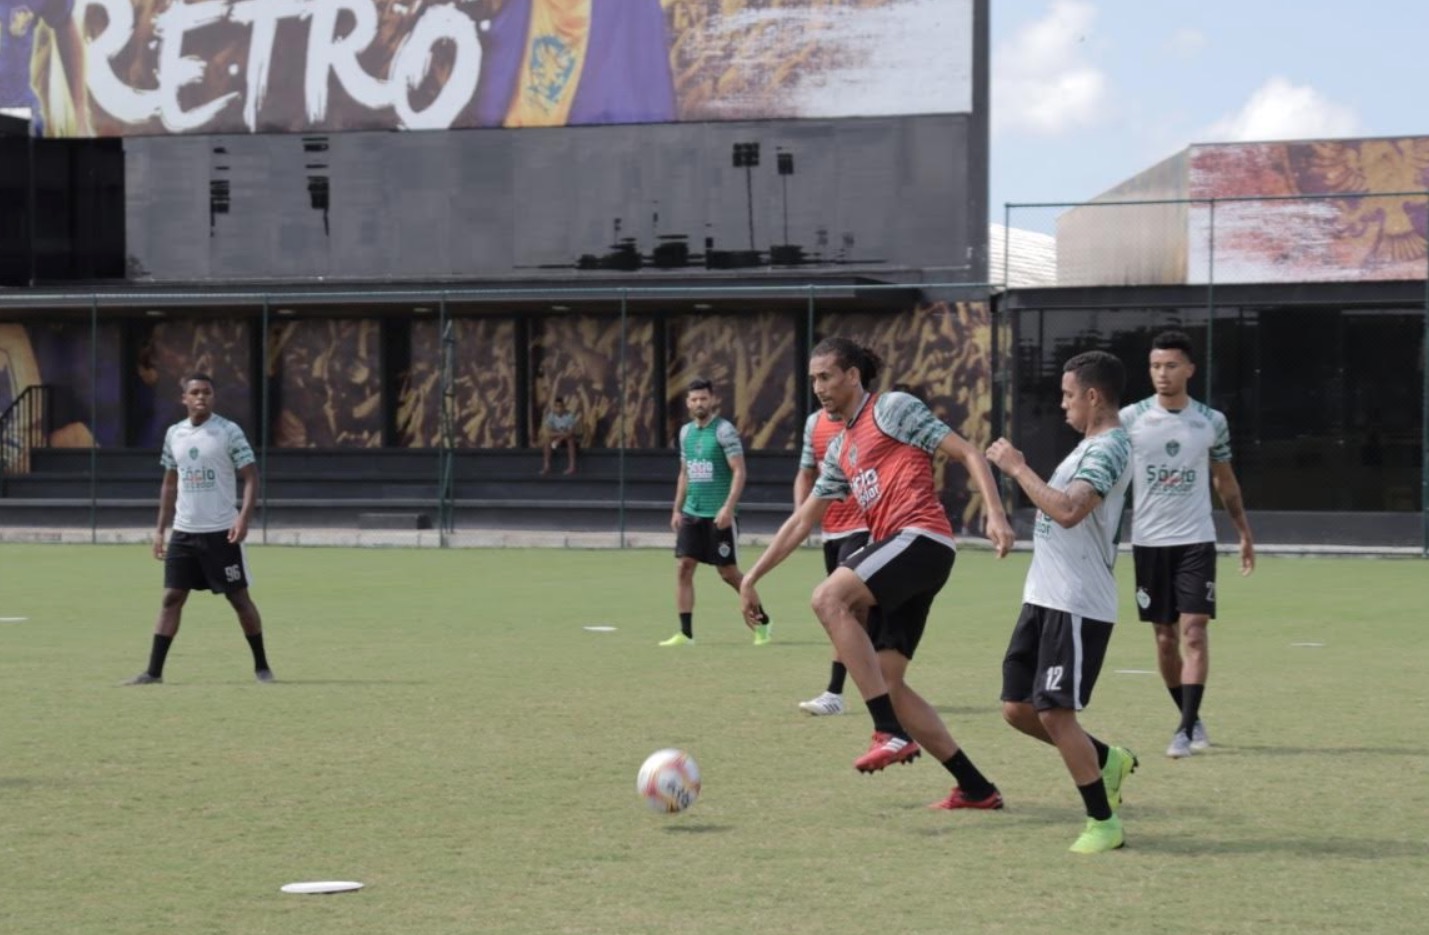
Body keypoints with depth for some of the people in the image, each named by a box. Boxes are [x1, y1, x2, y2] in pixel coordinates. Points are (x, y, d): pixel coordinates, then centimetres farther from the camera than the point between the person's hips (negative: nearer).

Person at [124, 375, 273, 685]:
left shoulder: (229, 431, -6)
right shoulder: (174, 434, 9)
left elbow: (251, 476, -8)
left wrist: (243, 517, -22)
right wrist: (160, 528, 13)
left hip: (221, 532, -4)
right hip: (183, 532, 4)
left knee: (239, 598, 1)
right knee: (171, 598, 1)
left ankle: (261, 666, 14)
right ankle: (154, 671, 2)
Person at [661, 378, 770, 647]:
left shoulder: (724, 430, -10)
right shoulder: (686, 432, 11)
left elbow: (739, 471, -14)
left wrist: (728, 507, -22)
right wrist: (677, 509, 14)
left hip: (718, 516, -6)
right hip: (692, 513, 6)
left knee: (728, 572, 1)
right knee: (683, 567, -4)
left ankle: (761, 620, 21)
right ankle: (685, 633, -2)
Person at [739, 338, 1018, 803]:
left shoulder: (892, 408, 3)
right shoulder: (841, 450, 26)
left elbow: (968, 453, -3)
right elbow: (802, 521, 31)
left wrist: (995, 513, -17)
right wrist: (752, 577, 28)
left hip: (920, 538, -9)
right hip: (901, 551, 9)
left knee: (829, 598, -26)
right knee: (885, 682, 3)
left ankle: (891, 732, -28)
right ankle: (977, 788, 8)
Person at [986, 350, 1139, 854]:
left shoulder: (1108, 448, -16)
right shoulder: (1092, 445, 17)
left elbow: (1068, 511, -30)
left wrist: (1017, 468, -22)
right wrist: (1019, 472, 19)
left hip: (1077, 606, -10)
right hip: (1045, 600, 10)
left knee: (1055, 713, -9)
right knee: (1018, 709, 10)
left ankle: (1103, 822, 2)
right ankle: (1107, 760, 27)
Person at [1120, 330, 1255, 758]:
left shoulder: (1211, 422, 2)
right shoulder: (1130, 419, -2)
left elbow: (1226, 482, 15)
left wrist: (1245, 534, 17)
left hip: (1196, 541, -1)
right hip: (1148, 542, 1)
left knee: (1194, 631, -12)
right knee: (1165, 638, 6)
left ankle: (1186, 730, -14)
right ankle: (1192, 719, 23)